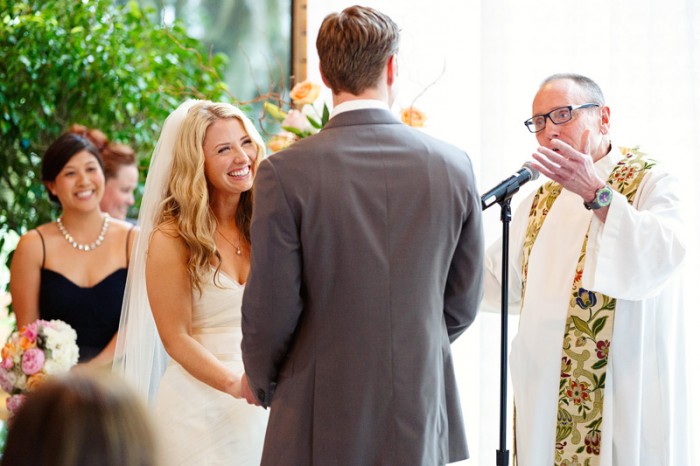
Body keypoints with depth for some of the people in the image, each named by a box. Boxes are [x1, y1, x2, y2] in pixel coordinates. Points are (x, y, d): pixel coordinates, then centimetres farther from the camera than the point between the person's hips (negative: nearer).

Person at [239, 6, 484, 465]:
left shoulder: (286, 172, -11)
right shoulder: (453, 165, -2)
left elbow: (271, 306, -9)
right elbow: (462, 304, 6)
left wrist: (260, 380, 11)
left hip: (322, 422, -2)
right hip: (422, 424, 3)